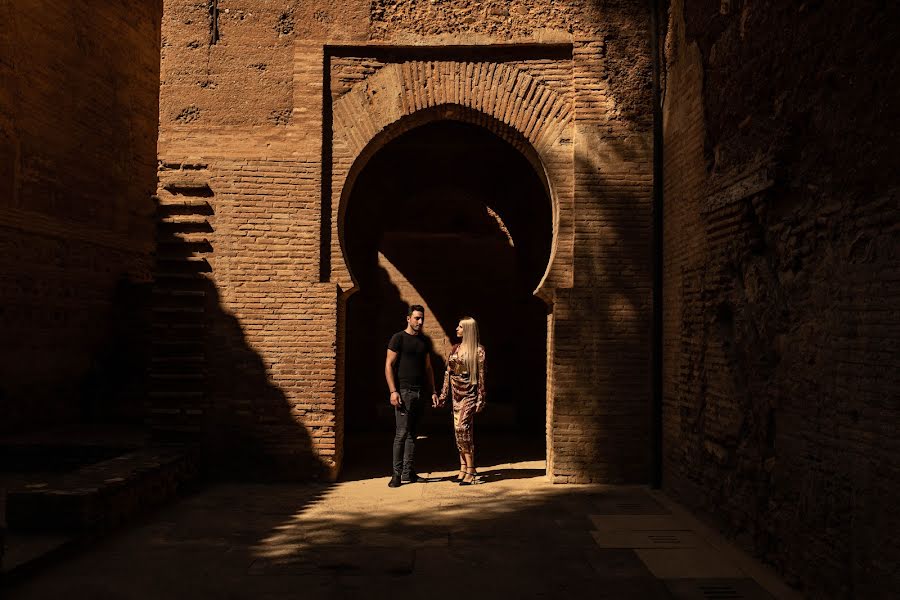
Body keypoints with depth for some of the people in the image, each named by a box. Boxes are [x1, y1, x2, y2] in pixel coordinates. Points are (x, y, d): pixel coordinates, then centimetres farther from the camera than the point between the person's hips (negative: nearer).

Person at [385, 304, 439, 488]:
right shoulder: (398, 338, -3)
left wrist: (433, 391, 13)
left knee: (412, 433, 9)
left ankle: (409, 472, 14)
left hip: (418, 392, 6)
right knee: (402, 433, -8)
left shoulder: (424, 341, 16)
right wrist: (393, 391, -15)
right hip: (403, 391, -6)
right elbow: (388, 366, -6)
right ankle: (397, 474, -2)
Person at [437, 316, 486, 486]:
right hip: (456, 394, 7)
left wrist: (480, 399, -11)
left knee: (462, 428, -17)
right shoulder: (455, 349, 11)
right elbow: (448, 373, 14)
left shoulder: (478, 350, -6)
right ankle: (463, 468, 15)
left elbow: (481, 375, -8)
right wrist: (443, 395, 11)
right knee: (459, 430, 7)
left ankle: (470, 470, -11)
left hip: (469, 393, -7)